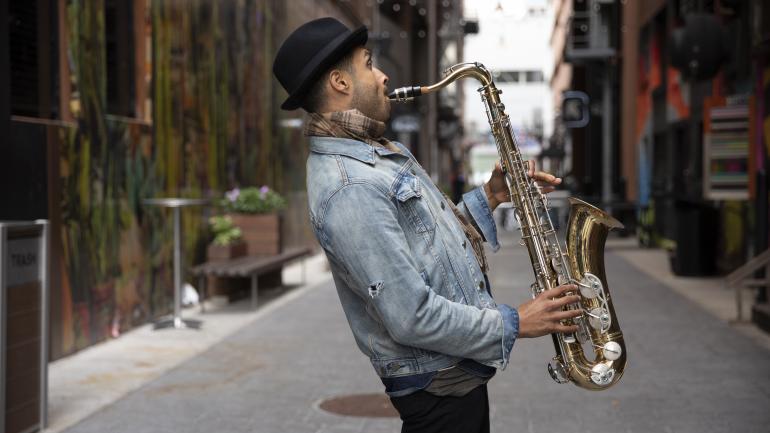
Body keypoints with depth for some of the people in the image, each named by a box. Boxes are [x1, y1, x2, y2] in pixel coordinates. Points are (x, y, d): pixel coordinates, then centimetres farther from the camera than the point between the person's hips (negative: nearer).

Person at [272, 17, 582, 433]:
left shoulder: (382, 152, 9)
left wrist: (491, 195, 5)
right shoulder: (348, 188, -25)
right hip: (437, 386, -10)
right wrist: (513, 324, -18)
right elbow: (411, 317, -28)